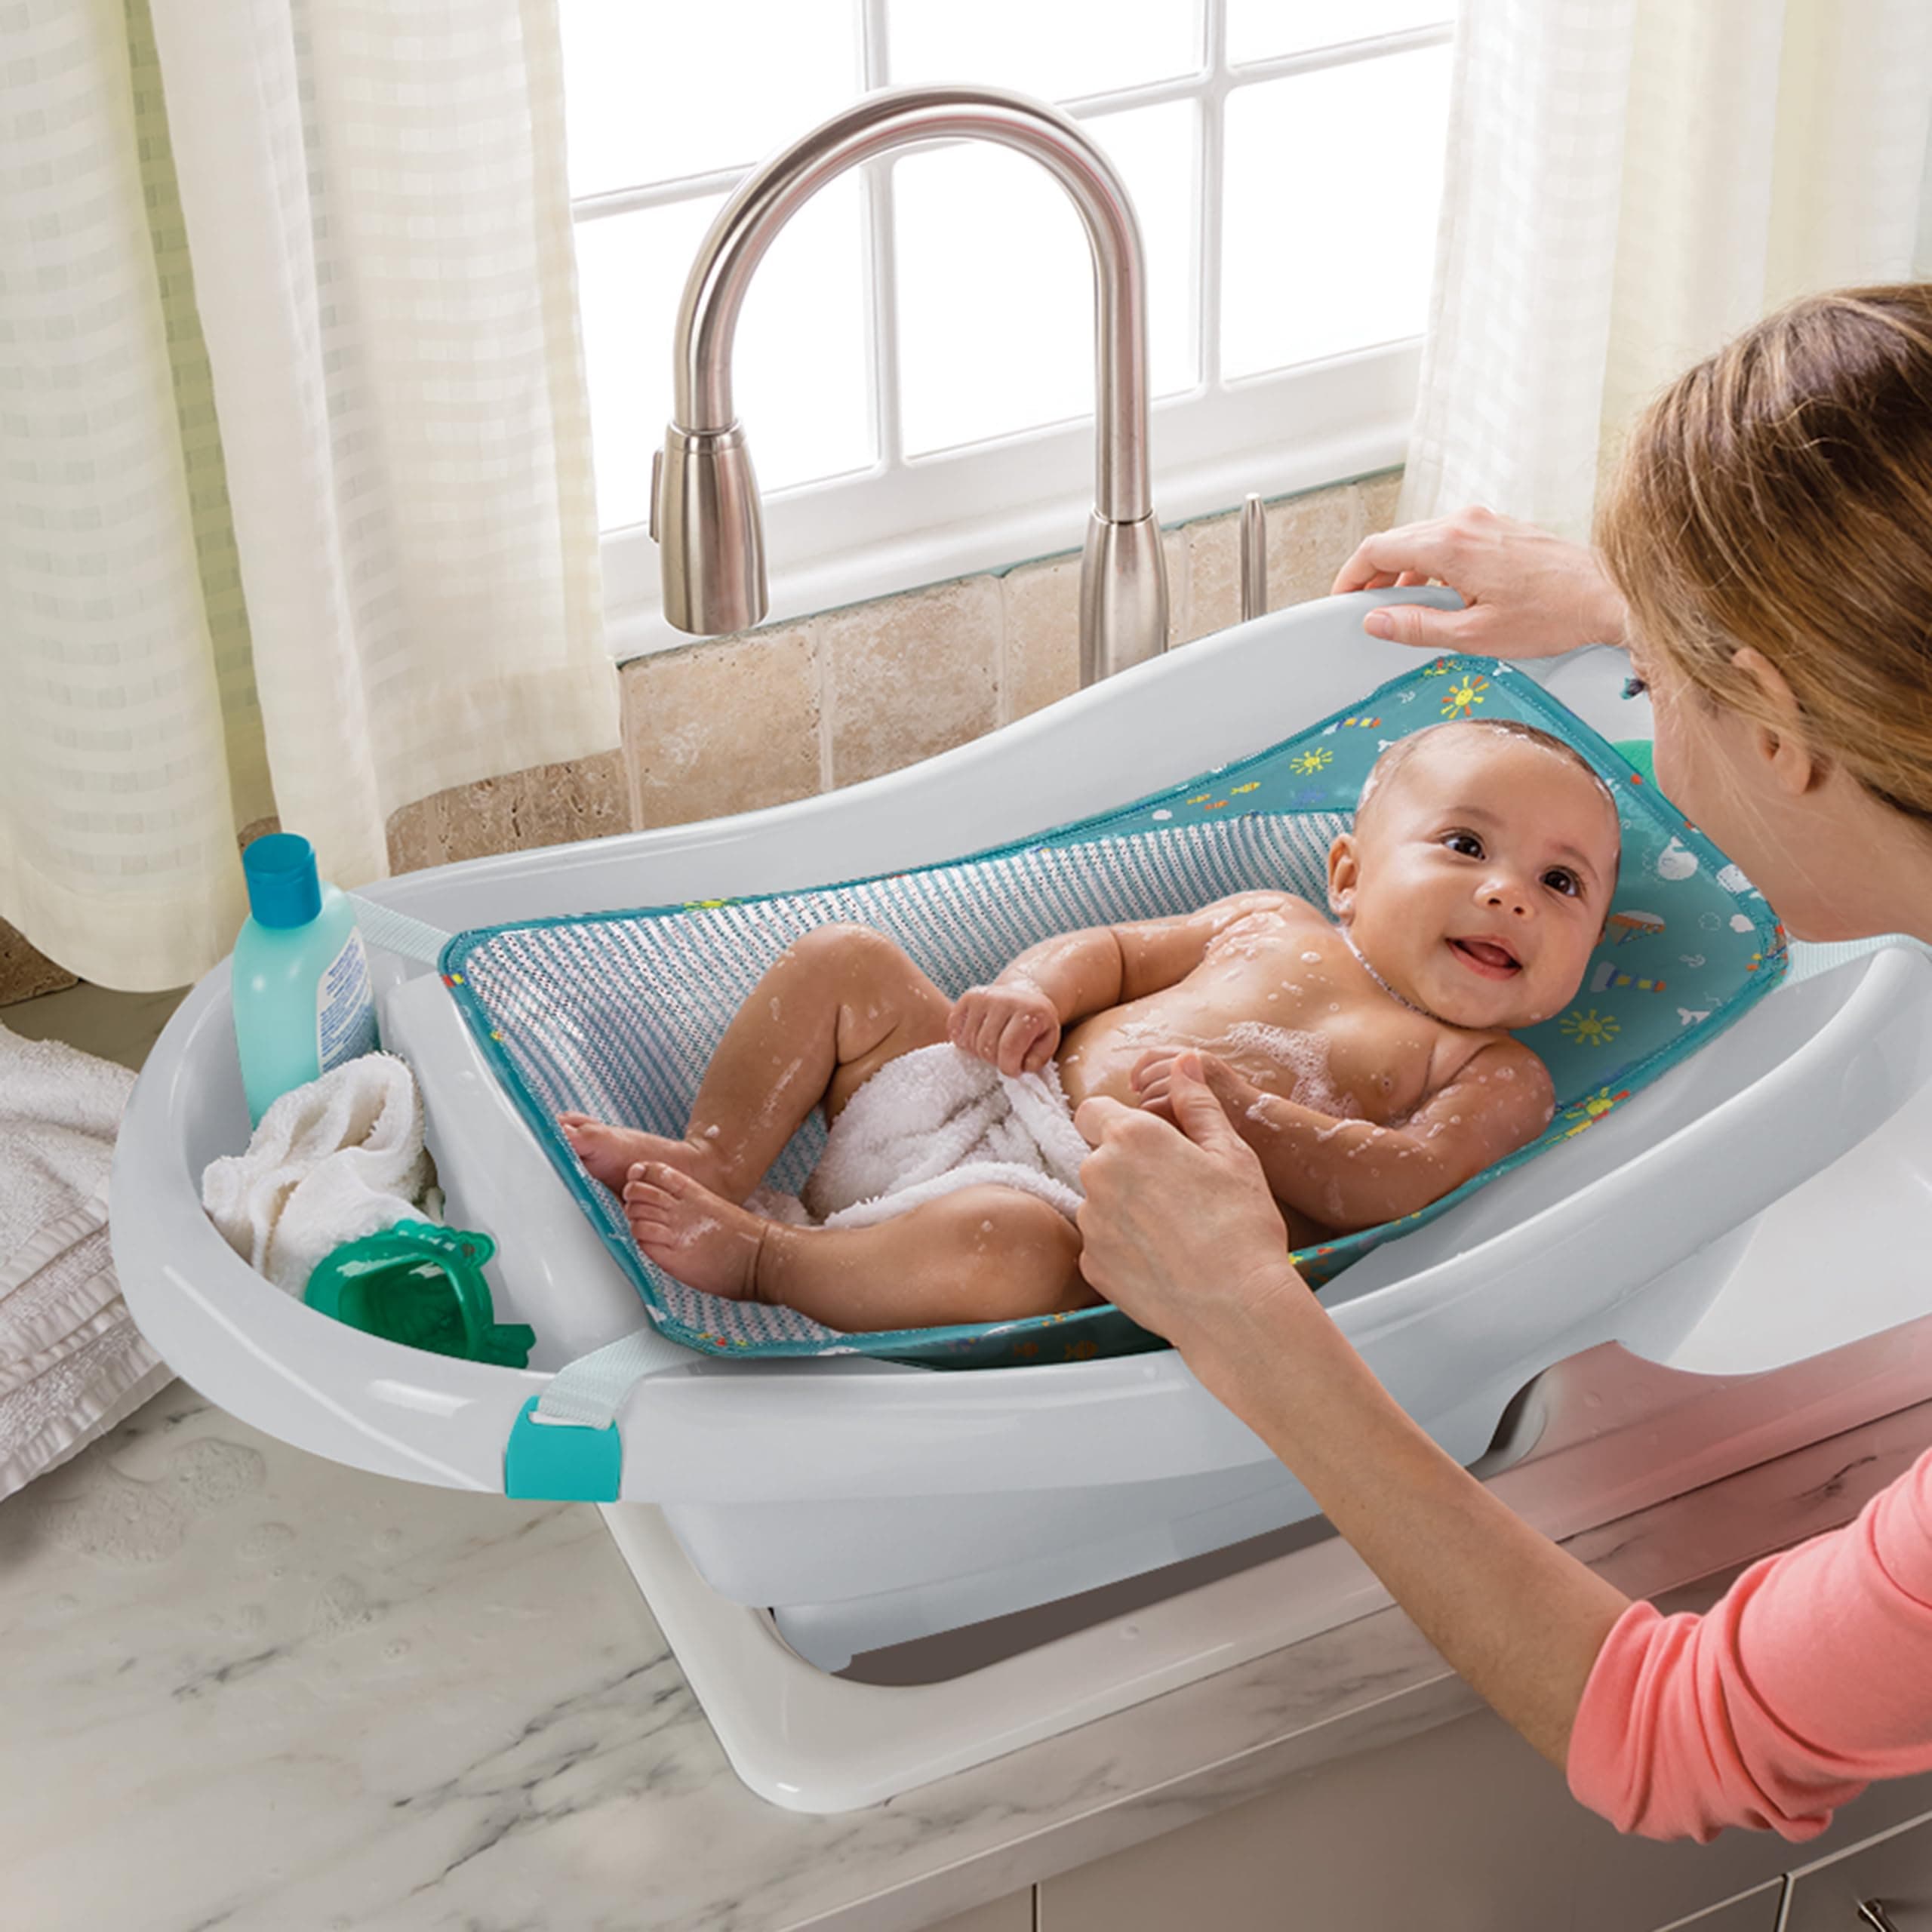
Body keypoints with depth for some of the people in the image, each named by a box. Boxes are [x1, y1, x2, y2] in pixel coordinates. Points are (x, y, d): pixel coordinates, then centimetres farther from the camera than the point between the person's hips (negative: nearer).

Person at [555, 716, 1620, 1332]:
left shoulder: (1494, 1078, 4)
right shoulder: (1272, 924, 20)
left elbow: (1399, 1183, -13)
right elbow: (1112, 949, 23)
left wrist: (1237, 1109, -25)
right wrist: (1032, 991, 0)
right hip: (991, 1105, 7)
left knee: (997, 1242, -40)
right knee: (840, 961, 5)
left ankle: (756, 1257, -21)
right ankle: (715, 1166, -3)